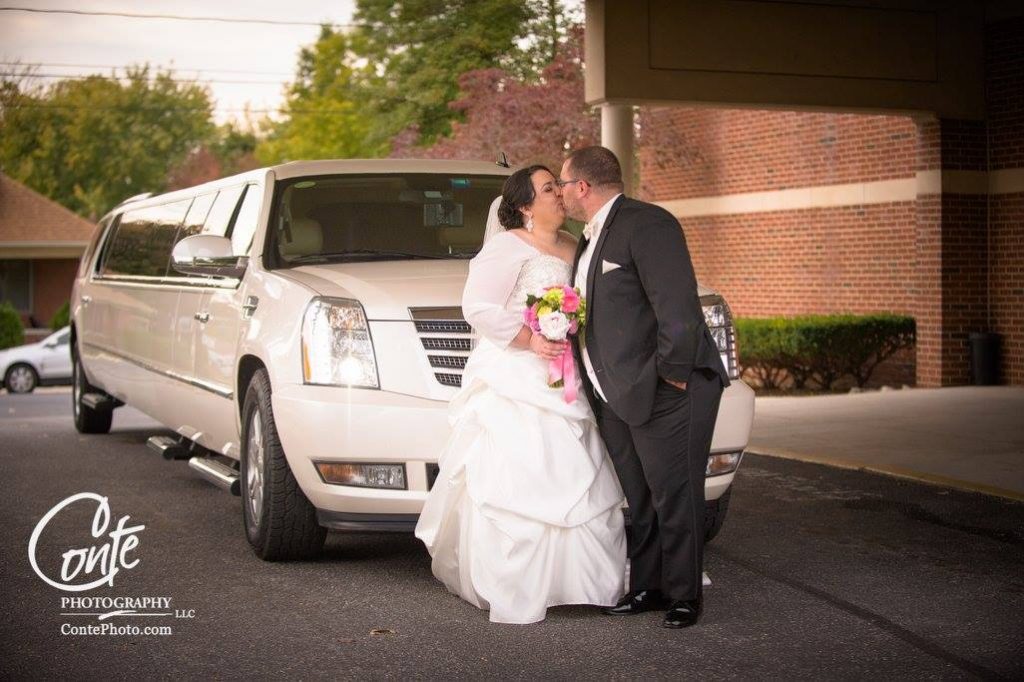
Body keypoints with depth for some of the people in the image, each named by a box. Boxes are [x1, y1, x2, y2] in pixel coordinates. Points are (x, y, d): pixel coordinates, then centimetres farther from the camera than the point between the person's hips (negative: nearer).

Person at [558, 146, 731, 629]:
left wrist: (671, 373, -22)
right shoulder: (591, 238, 18)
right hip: (616, 397, 9)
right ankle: (647, 587, 24)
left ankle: (684, 595, 10)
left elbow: (677, 304, -22)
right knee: (640, 499, 15)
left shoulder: (646, 224, -14)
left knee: (674, 497, -1)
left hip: (664, 391, -9)